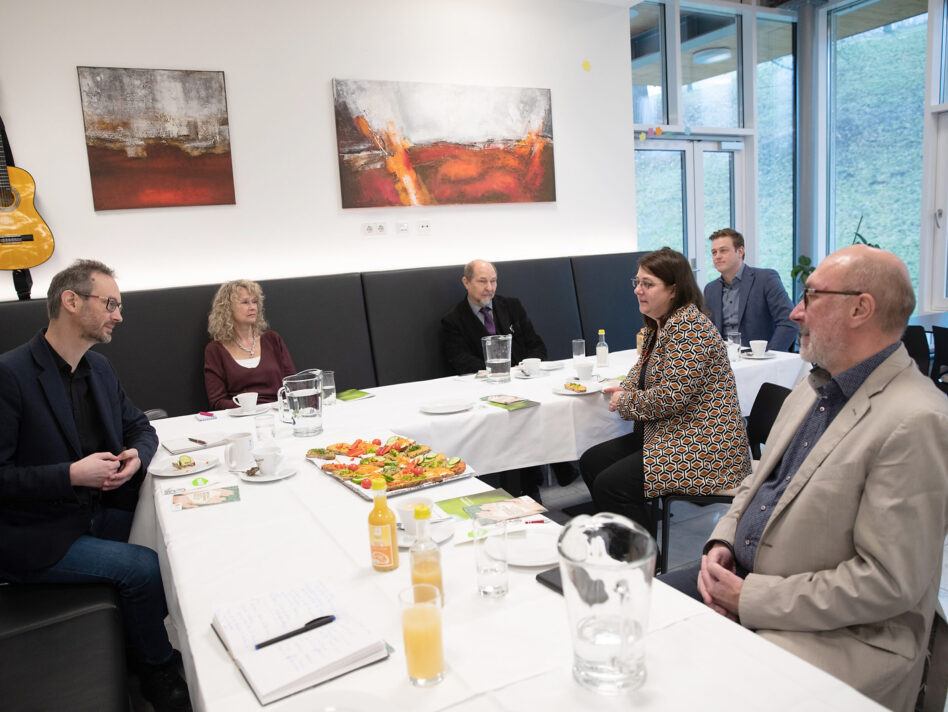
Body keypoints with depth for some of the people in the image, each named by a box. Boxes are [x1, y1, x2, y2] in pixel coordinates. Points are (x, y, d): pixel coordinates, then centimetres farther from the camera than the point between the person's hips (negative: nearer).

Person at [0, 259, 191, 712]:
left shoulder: (99, 368, 6)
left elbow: (140, 427, 15)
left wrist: (137, 456, -8)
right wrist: (71, 475, -25)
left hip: (97, 514, 7)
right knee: (144, 566, -20)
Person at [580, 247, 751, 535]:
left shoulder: (689, 328, -20)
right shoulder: (657, 325, 11)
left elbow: (671, 397, -25)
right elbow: (644, 368, 25)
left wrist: (624, 403, -9)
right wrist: (626, 389, 3)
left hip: (704, 448, -11)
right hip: (667, 436, 11)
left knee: (609, 485, -19)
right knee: (591, 462, 8)